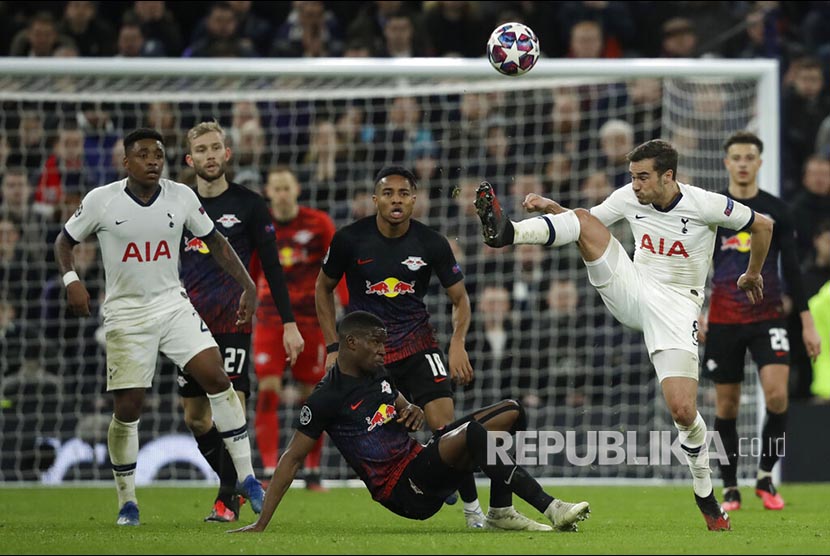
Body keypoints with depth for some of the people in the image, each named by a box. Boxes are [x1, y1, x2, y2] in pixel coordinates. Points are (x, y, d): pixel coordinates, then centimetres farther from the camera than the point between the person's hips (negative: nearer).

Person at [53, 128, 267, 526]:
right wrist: (71, 279, -14)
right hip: (125, 314, -2)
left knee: (217, 377, -15)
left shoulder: (181, 197, -2)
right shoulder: (101, 201, -8)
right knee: (127, 408, -2)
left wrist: (248, 287, 3)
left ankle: (246, 478, -8)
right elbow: (64, 241, 4)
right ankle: (127, 502, 14)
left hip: (173, 305, 2)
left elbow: (215, 242, 10)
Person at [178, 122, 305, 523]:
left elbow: (271, 266, 2)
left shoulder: (248, 204, 1)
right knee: (195, 418, 5)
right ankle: (236, 485, 23)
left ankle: (227, 500, -7)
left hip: (233, 323, -4)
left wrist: (289, 324, -2)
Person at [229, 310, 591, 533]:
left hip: (422, 460, 9)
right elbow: (292, 459, -11)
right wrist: (261, 524, -14)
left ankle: (501, 512, -4)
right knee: (473, 432, -34)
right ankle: (550, 508, -38)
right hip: (403, 490, -9)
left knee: (510, 412, 4)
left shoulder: (379, 375, 11)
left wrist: (413, 411, 2)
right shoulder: (327, 399, -13)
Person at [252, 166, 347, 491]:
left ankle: (313, 473, 14)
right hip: (270, 318, 1)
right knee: (268, 391, -12)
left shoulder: (318, 224, 0)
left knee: (313, 397, 3)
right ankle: (270, 471, -13)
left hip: (311, 317, -1)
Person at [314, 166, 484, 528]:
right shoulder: (349, 239, -8)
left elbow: (460, 298, 4)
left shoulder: (432, 244, -7)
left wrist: (458, 343, -12)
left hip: (416, 341, 0)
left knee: (443, 423, -15)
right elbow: (323, 288, 8)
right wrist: (333, 347, 2)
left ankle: (473, 508, -5)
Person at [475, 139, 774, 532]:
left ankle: (706, 494, 6)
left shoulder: (705, 205, -13)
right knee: (583, 220, -18)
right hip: (632, 291, 4)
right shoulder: (629, 198, -2)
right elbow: (586, 222, 11)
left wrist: (752, 275, 16)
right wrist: (551, 207, -9)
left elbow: (762, 225, 1)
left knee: (682, 411, -17)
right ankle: (507, 232, -42)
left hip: (677, 305, -4)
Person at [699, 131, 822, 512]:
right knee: (726, 406, 3)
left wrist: (807, 322, 4)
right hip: (723, 322, 0)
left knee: (777, 394, -18)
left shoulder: (776, 210, 5)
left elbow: (791, 268, 7)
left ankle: (765, 477, 0)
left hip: (768, 318, 0)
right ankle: (730, 489, 14)